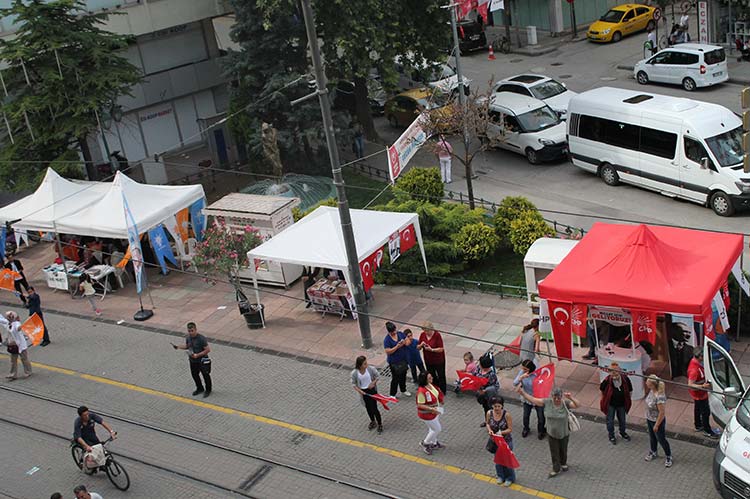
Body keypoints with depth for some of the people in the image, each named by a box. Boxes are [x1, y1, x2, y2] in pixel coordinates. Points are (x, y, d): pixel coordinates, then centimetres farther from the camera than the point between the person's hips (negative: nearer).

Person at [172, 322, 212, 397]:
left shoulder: (201, 339, -28)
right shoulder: (188, 338, -6)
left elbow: (208, 349, -25)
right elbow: (187, 346, 14)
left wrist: (197, 355, -29)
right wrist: (178, 347, -2)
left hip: (202, 361, -7)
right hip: (193, 361, 7)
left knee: (206, 376, 11)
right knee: (194, 374, 22)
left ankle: (208, 390, 34)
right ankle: (200, 389, 46)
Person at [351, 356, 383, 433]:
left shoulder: (371, 369, -22)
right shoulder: (354, 373, -21)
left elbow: (378, 376, -5)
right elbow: (353, 383, -6)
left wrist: (373, 383, -19)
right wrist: (359, 390, -18)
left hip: (372, 390, -2)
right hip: (363, 392, 2)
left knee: (374, 408, 0)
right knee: (368, 407, 19)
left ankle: (380, 424, 21)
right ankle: (373, 422, 44)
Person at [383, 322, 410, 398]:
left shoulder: (400, 334, -2)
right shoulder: (387, 340, -18)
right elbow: (388, 352, -21)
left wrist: (404, 342, -20)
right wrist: (397, 346, -28)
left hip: (403, 360, 6)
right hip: (394, 362, -6)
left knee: (403, 376, 21)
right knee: (395, 378, 1)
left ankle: (403, 390, 41)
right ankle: (393, 394, 16)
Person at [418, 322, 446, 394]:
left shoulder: (437, 335, -20)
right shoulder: (422, 335, -5)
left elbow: (441, 349, -20)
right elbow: (418, 348, 3)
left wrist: (431, 349, -33)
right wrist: (421, 345, -20)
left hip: (438, 360, -5)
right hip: (428, 360, 5)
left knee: (441, 376, 11)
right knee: (432, 376, 17)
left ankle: (442, 392, 27)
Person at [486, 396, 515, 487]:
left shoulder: (506, 415, -24)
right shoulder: (489, 413, -14)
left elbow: (510, 429, -17)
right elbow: (487, 423, 4)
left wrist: (501, 432, -31)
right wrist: (489, 430, -17)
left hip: (506, 441, -4)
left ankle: (510, 478, 34)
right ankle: (501, 476, 44)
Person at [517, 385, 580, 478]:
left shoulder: (565, 403, -22)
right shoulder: (547, 402, -18)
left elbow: (577, 405, -34)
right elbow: (533, 400, -15)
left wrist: (571, 398, -52)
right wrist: (522, 393, -23)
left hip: (564, 433, -1)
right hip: (552, 433, 1)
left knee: (563, 450, 24)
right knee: (554, 452, 15)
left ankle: (563, 463, 53)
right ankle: (556, 469, 36)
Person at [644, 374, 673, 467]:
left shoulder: (659, 397, -36)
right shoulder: (651, 391, -10)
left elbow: (662, 413, -29)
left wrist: (656, 425, -20)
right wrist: (647, 418, 17)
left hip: (658, 421, -8)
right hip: (649, 419, 8)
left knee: (661, 439, 12)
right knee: (652, 437, 27)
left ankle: (668, 457, 34)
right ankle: (653, 453, 49)